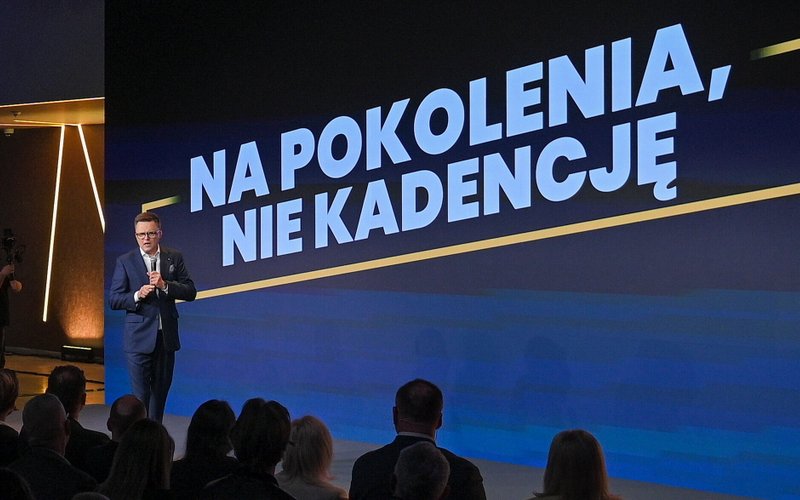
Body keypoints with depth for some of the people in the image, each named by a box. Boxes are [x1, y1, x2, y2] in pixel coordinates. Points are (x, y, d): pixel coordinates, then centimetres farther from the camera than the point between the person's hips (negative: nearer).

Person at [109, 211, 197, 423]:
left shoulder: (174, 258, 5)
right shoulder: (125, 262, -1)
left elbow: (190, 292, 0)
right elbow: (114, 299, -2)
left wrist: (165, 285, -16)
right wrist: (137, 296, -20)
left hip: (166, 336, 3)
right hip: (139, 337, -3)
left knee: (161, 391, 13)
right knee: (141, 394, -6)